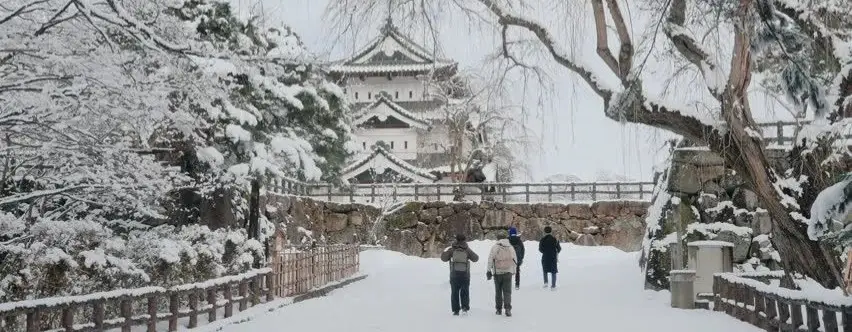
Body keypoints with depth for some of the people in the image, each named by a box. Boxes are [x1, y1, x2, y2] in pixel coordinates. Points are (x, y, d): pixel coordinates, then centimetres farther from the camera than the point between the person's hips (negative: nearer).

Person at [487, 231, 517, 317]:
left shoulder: (495, 247, -6)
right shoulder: (511, 247, 5)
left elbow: (490, 259, -5)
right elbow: (515, 260, 11)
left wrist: (489, 270, 4)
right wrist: (513, 270, 22)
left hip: (498, 272, -1)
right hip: (508, 272, 1)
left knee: (498, 291, 12)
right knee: (507, 291, 2)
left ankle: (499, 309, 18)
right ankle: (508, 308, -13)